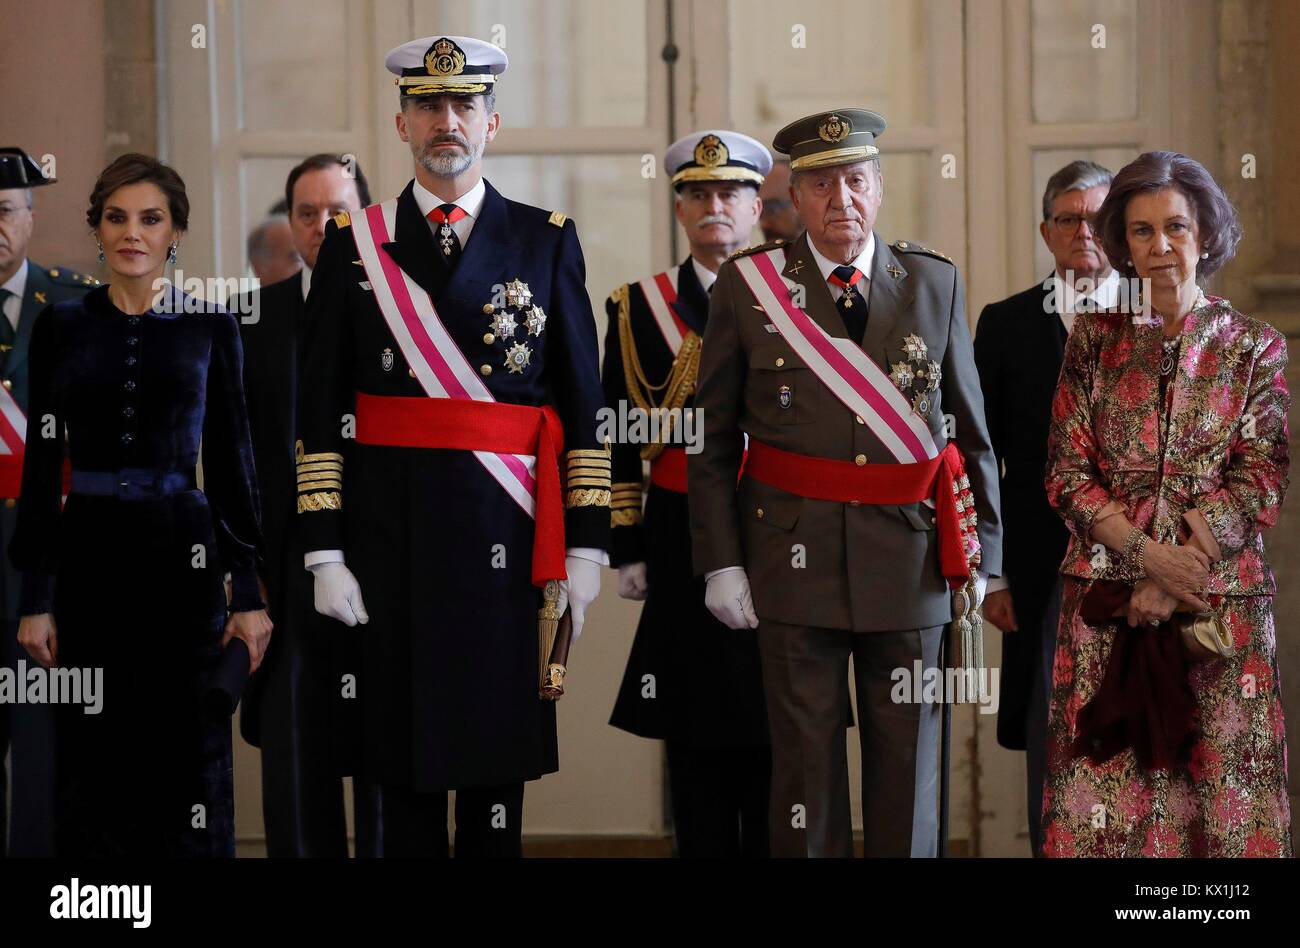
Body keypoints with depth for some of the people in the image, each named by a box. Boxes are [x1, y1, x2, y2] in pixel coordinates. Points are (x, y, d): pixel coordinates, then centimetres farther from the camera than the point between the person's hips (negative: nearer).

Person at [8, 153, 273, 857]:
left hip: (183, 548, -1)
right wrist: (35, 597, -1)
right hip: (87, 551, 1)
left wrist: (248, 591, -2)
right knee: (91, 757, 4)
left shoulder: (210, 326, 3)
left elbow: (231, 459, 3)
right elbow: (41, 463, 5)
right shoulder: (60, 325, 5)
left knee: (188, 754, 0)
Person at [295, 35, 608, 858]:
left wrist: (586, 547, -1)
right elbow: (322, 412, 3)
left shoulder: (547, 241, 5)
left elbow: (585, 405, 4)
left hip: (508, 530, 0)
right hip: (393, 534, 0)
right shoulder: (354, 245, 6)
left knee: (500, 744, 5)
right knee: (405, 754, 5)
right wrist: (325, 554, -3)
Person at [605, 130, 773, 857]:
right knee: (696, 741, 3)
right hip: (685, 547, 0)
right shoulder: (639, 307, 7)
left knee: (775, 735, 2)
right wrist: (629, 549, 0)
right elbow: (620, 438, 5)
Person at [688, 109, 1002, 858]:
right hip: (797, 562, -1)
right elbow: (713, 439, 4)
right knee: (805, 760, 3)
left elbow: (972, 431, 10)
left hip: (911, 562, 1)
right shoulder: (748, 288, 2)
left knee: (907, 763, 7)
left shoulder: (935, 283, 6)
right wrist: (721, 561, -3)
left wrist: (980, 556, 6)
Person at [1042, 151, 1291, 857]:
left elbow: (1258, 483, -3)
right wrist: (1148, 553, -11)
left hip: (1221, 606, -1)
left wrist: (1175, 575, -13)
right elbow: (1067, 473, 3)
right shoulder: (1094, 340, 8)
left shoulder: (1255, 349, 4)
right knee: (1101, 796, -1)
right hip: (1104, 600, 1)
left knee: (1219, 792, -1)